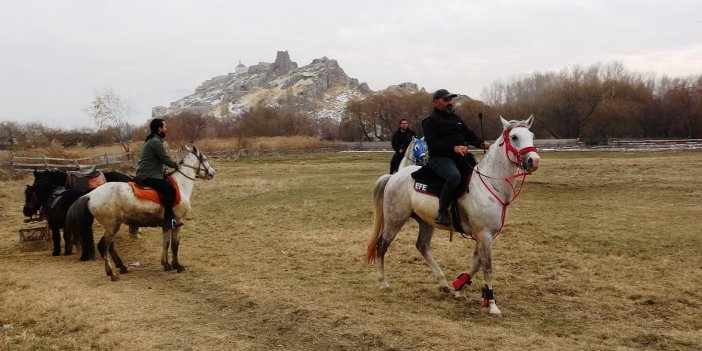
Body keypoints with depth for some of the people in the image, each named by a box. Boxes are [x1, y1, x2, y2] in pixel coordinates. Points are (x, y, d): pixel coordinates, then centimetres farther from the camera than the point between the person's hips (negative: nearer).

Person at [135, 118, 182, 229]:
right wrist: (176, 165, 2)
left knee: (168, 183, 19)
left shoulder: (150, 140, 17)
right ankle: (168, 221, -19)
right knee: (170, 190, -18)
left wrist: (173, 164, 15)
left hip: (143, 174, 11)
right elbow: (166, 160, -15)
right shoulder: (156, 142, -16)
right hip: (148, 176, -11)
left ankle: (171, 216, 18)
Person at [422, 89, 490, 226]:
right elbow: (432, 143, -14)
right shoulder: (430, 121, -1)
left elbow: (469, 134, 20)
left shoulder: (456, 118, 23)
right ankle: (442, 212, -25)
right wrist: (454, 148, -26)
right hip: (440, 158, -8)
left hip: (462, 156, 8)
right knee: (454, 176, -36)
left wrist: (482, 143, -1)